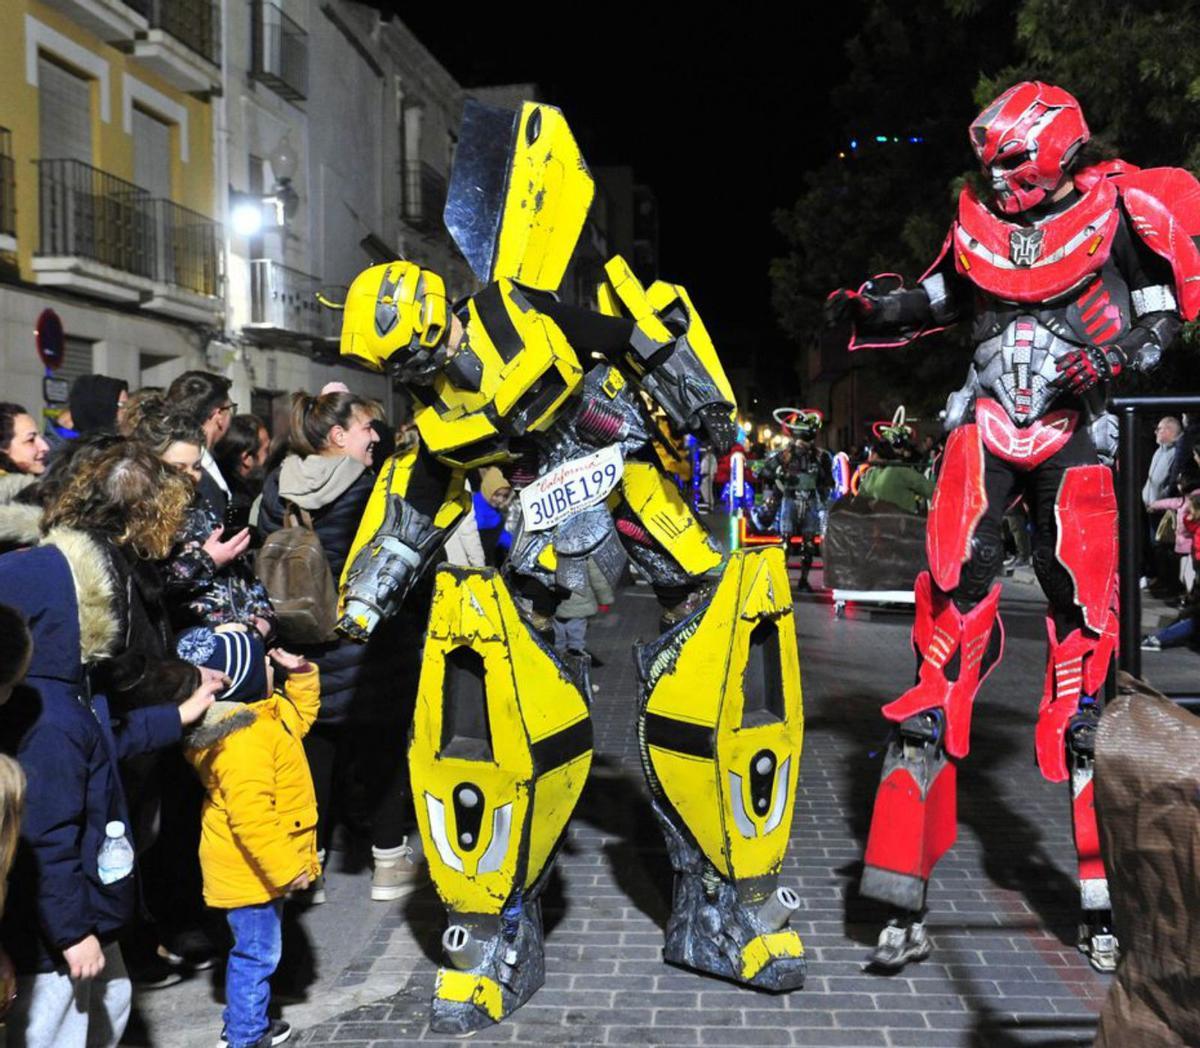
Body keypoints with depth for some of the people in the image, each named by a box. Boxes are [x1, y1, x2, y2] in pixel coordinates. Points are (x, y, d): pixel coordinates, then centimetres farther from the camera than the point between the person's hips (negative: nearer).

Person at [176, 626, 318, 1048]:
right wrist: (285, 867, -29)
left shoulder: (264, 714, 4)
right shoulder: (243, 740, -29)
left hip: (262, 867, 10)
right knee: (257, 954, 3)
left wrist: (301, 674, 10)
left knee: (254, 951, 23)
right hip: (251, 870, -10)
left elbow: (299, 718, 25)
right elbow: (250, 816, -33)